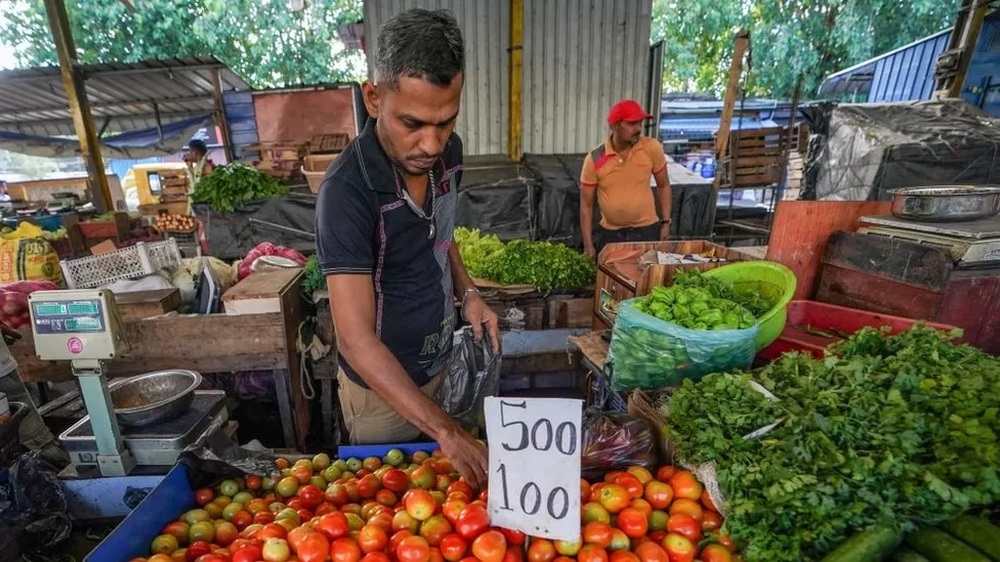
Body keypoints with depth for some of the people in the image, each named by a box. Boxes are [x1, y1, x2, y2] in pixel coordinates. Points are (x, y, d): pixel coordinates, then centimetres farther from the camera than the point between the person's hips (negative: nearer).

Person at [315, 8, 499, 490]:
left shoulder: (447, 151, -10)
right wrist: (447, 433, -37)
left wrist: (467, 292, -6)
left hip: (438, 362, 6)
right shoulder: (347, 190, -31)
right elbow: (356, 339, -33)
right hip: (380, 382, -5)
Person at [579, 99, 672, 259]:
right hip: (611, 233, 0)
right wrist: (588, 245, -6)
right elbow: (586, 205, -5)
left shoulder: (652, 148, -10)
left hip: (647, 229, 0)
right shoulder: (594, 159, -13)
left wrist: (665, 222, 3)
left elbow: (663, 186, 6)